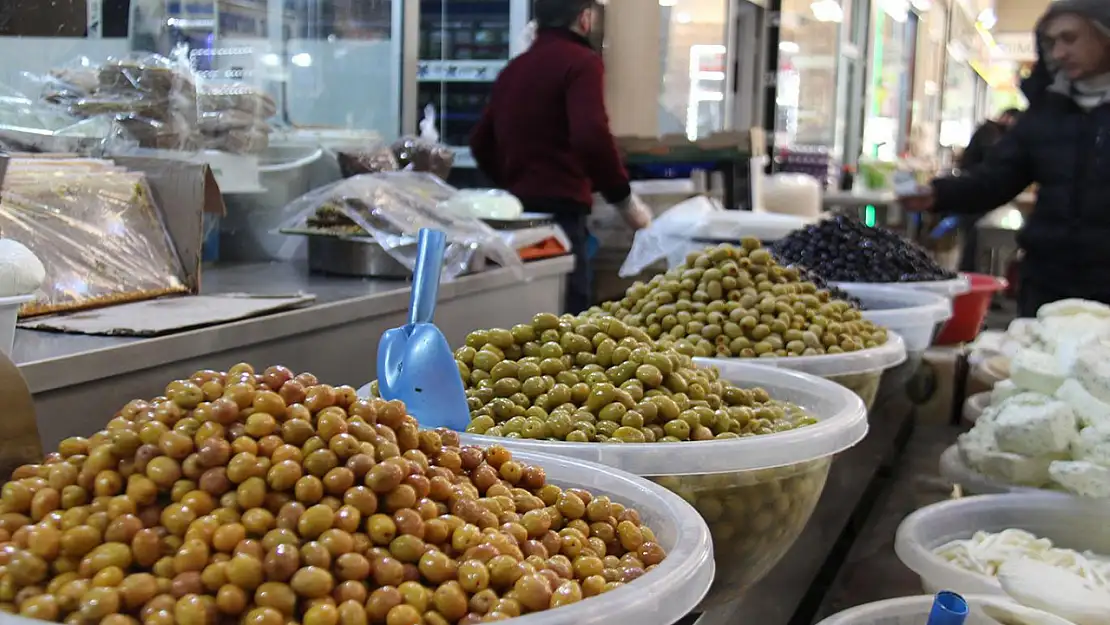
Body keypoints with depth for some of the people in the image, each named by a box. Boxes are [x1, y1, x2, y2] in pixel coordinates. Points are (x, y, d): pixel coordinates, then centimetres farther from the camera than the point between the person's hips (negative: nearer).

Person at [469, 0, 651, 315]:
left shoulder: (514, 67, 17)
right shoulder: (580, 61, -6)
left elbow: (481, 142, 23)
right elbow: (591, 137, -20)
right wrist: (624, 198, -10)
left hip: (517, 208, 8)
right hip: (559, 208, -8)